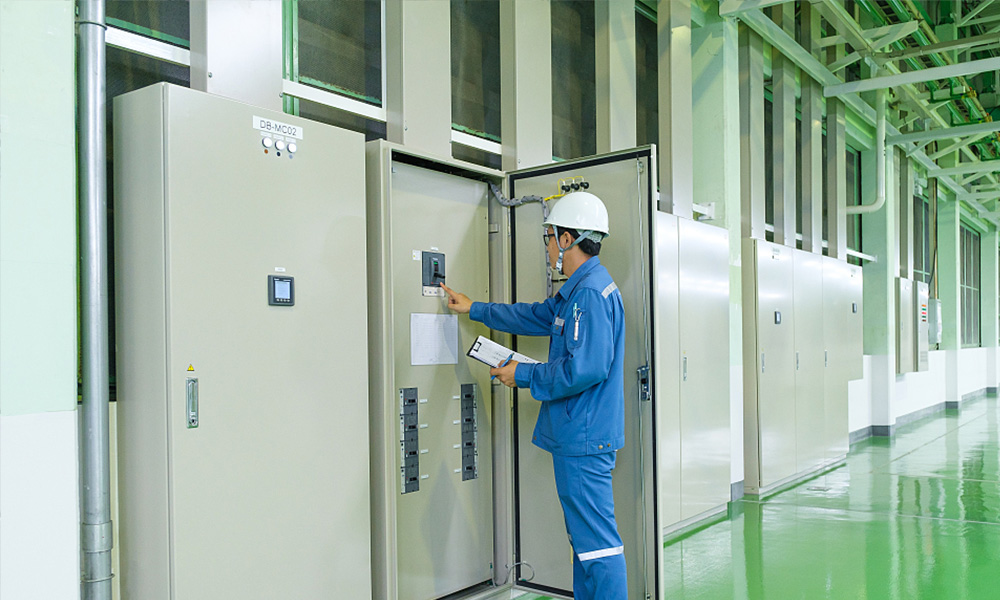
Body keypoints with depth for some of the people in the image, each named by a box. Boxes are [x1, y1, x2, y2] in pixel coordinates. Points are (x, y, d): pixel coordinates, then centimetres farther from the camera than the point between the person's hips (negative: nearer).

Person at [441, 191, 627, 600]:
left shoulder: (591, 293, -19)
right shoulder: (580, 290, 16)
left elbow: (585, 368, -27)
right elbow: (537, 316, 30)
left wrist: (524, 375, -14)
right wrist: (474, 309, 34)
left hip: (584, 438, -11)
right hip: (579, 434, 11)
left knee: (597, 540, -5)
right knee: (585, 536, 18)